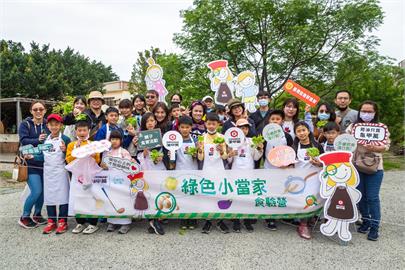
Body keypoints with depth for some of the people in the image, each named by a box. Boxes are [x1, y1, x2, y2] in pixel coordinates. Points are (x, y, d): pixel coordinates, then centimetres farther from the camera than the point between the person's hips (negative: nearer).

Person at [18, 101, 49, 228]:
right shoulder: (25, 124, 1)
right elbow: (23, 140, -12)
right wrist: (38, 140, -26)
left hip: (45, 163, 4)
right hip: (30, 163, -3)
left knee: (43, 191, 7)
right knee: (36, 191, -11)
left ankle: (37, 215, 28)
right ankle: (24, 217, 10)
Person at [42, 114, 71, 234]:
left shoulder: (65, 139, -6)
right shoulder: (45, 140, 11)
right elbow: (42, 156, 17)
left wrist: (65, 150, -26)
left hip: (61, 172, -5)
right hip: (48, 172, 5)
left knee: (62, 196, 1)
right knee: (48, 196, 10)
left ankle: (62, 221, 12)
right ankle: (51, 221, 22)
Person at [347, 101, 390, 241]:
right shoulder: (352, 126, 4)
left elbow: (386, 145, -4)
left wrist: (374, 148, -21)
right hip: (356, 166, 2)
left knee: (372, 197, 0)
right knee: (360, 196, 10)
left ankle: (375, 226, 12)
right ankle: (365, 221, 26)